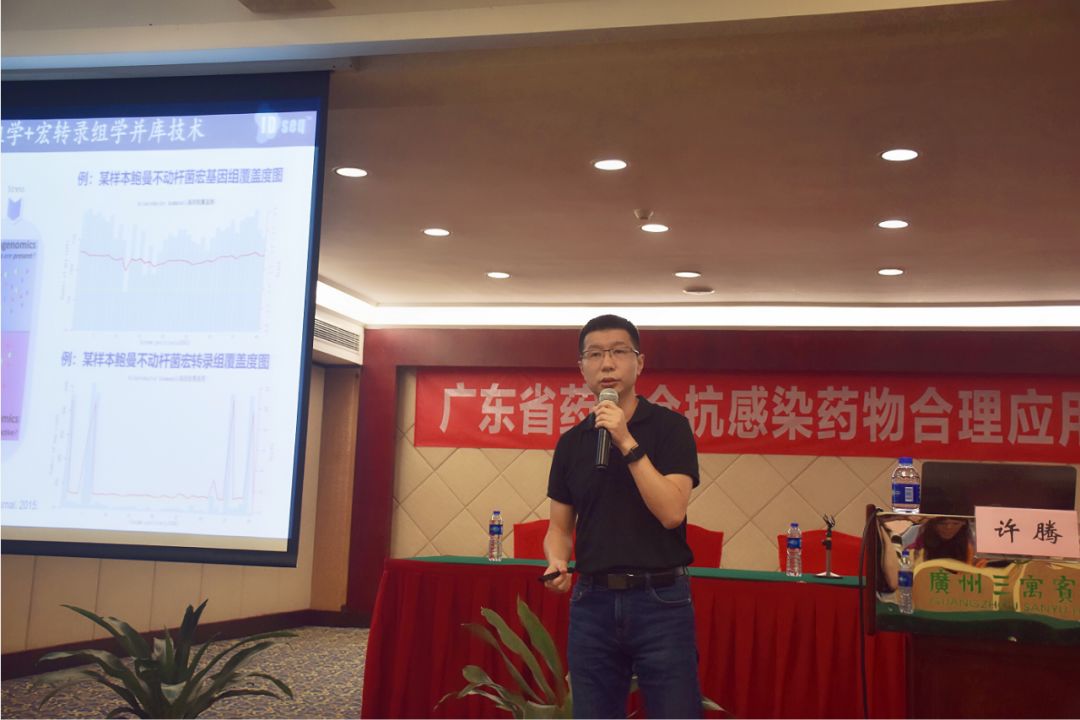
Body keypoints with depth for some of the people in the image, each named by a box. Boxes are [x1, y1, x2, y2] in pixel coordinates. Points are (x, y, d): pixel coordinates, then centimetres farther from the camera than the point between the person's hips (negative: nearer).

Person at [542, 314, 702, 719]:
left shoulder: (669, 427, -3)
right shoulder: (571, 442, 9)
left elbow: (671, 512, -14)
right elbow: (560, 526, 12)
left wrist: (628, 443, -18)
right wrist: (556, 562, -9)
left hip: (661, 599, -4)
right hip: (592, 601, 4)